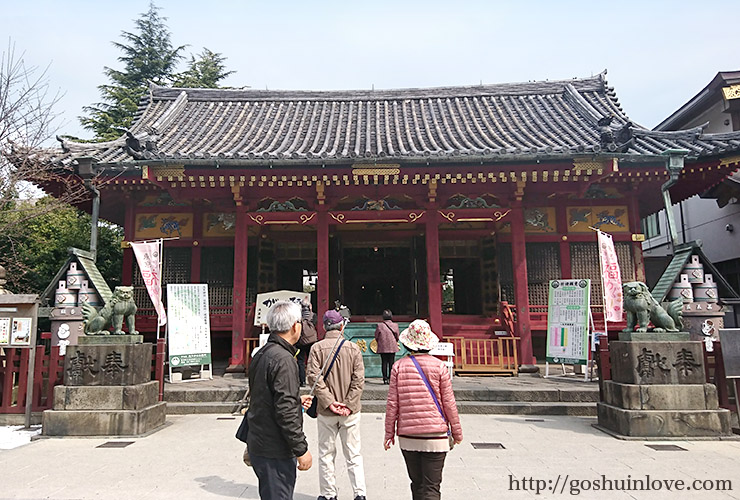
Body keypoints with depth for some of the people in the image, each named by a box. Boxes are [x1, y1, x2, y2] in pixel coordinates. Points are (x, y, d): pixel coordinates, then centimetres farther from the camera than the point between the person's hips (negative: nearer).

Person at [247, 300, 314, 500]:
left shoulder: (261, 354, 8)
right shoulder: (283, 359, -22)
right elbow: (285, 412, -24)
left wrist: (297, 399, 20)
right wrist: (301, 449, -17)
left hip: (258, 444, 10)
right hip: (275, 452, -10)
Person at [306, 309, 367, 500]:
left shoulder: (317, 348, -6)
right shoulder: (353, 348, -4)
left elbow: (314, 376, -13)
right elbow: (359, 379, -9)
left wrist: (328, 401, -11)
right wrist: (348, 404, -8)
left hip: (325, 412, 0)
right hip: (350, 412, 0)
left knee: (326, 454, 14)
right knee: (353, 454, 12)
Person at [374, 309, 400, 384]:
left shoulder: (379, 325, -8)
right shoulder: (395, 325, -6)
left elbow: (376, 337, 0)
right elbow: (397, 337, 4)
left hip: (382, 348, 0)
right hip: (392, 347, 0)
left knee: (384, 363, 6)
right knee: (391, 363, 7)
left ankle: (385, 378, 5)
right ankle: (390, 378, 5)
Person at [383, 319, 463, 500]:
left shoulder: (399, 366, -1)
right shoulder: (439, 366, -4)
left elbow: (392, 403, -1)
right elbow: (448, 402, -1)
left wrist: (389, 433, 8)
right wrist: (457, 431, 10)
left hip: (407, 436, 2)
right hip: (435, 433, -2)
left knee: (416, 483, 17)